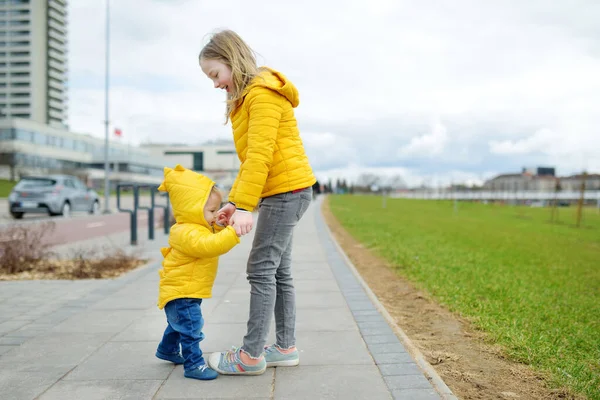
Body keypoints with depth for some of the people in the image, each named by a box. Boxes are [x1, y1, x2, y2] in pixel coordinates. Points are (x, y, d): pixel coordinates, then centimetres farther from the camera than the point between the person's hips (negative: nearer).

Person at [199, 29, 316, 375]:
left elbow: (260, 155, -22)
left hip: (286, 190, -10)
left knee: (262, 269, -7)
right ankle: (286, 347, 19)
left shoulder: (263, 93, -12)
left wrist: (245, 207, -25)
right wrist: (234, 201, 6)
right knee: (279, 271, 11)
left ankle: (252, 355, 1)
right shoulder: (246, 98, 19)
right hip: (282, 192, 10)